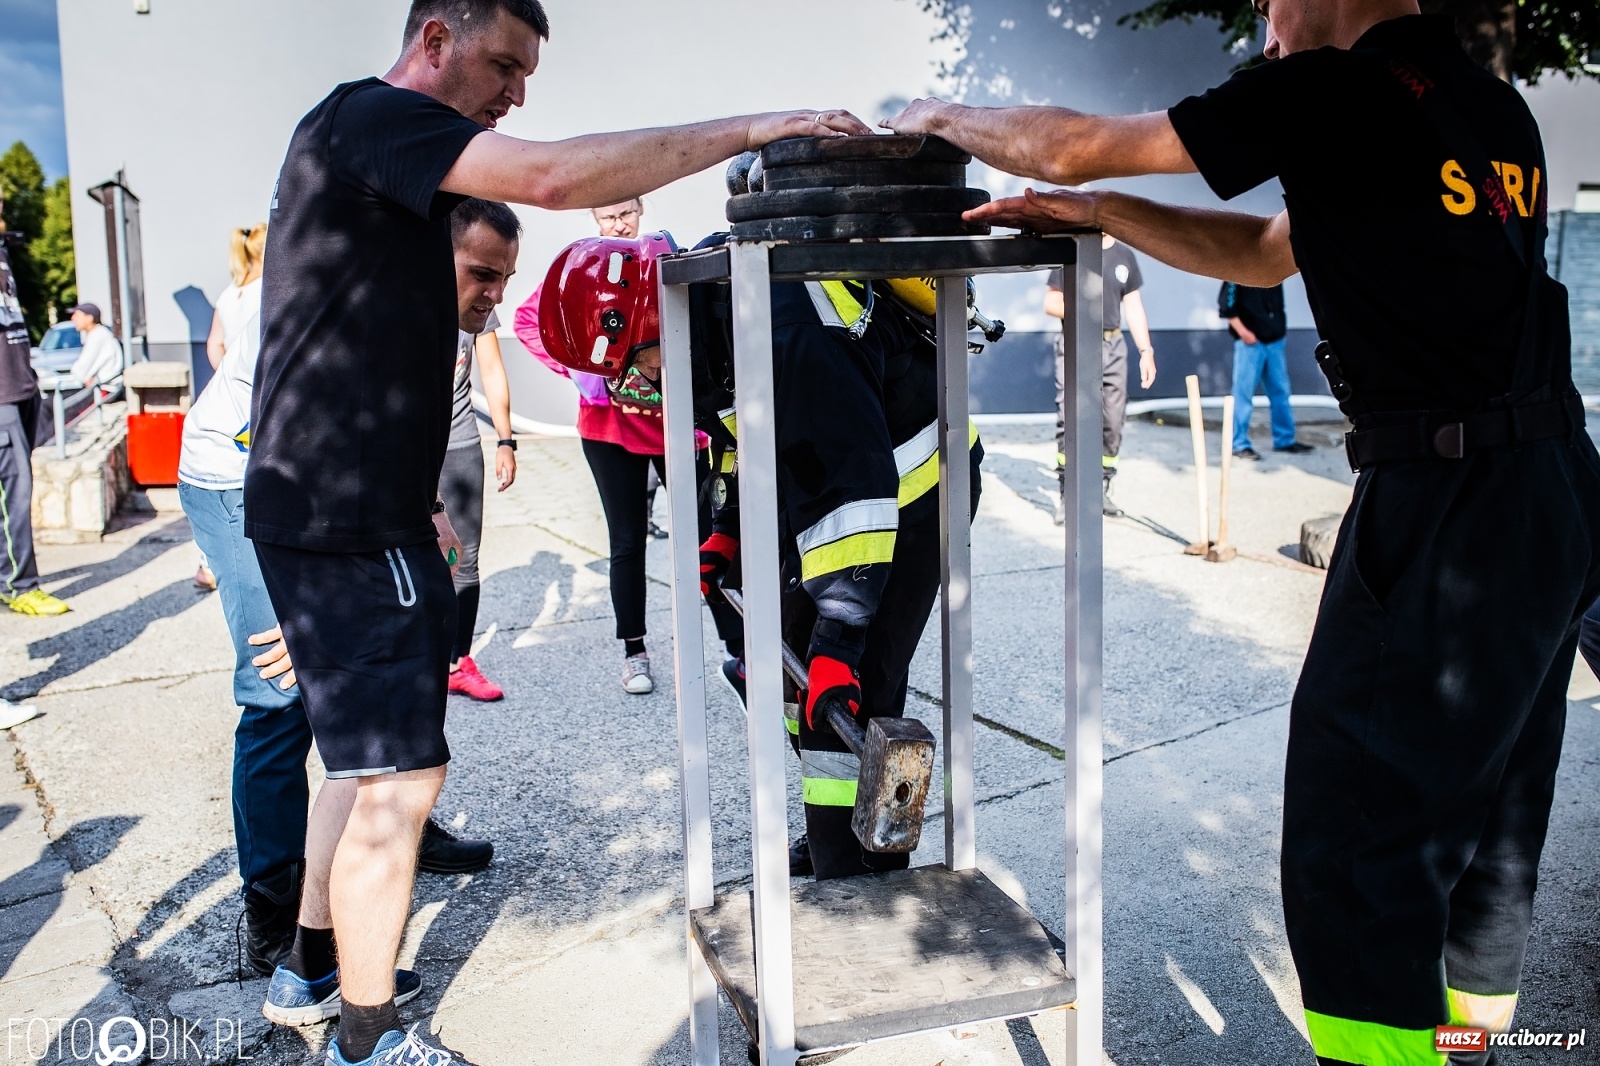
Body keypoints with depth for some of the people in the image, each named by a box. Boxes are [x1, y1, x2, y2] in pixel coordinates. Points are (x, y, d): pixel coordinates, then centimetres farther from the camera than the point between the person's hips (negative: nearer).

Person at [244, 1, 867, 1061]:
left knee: (366, 759, 18)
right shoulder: (370, 115, -11)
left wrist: (420, 497, 23)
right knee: (400, 776, -4)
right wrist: (749, 129, -22)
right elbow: (555, 176, -27)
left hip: (357, 507, 10)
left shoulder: (388, 149, 21)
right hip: (347, 520, -10)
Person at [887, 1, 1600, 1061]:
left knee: (1355, 834, -3)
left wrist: (945, 118, 14)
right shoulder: (1501, 112, 15)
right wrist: (1098, 212, 18)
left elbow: (1075, 145, -5)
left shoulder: (1338, 92, -12)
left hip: (1447, 502, -10)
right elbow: (1269, 254, 21)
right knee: (1488, 811, 21)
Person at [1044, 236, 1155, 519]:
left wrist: (1146, 351, 7)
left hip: (1113, 346, 4)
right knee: (1070, 421, -10)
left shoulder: (1125, 256, 11)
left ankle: (1101, 490, 16)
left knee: (1114, 422, 5)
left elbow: (1134, 307, 14)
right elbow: (1050, 303, 0)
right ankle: (1066, 494, -3)